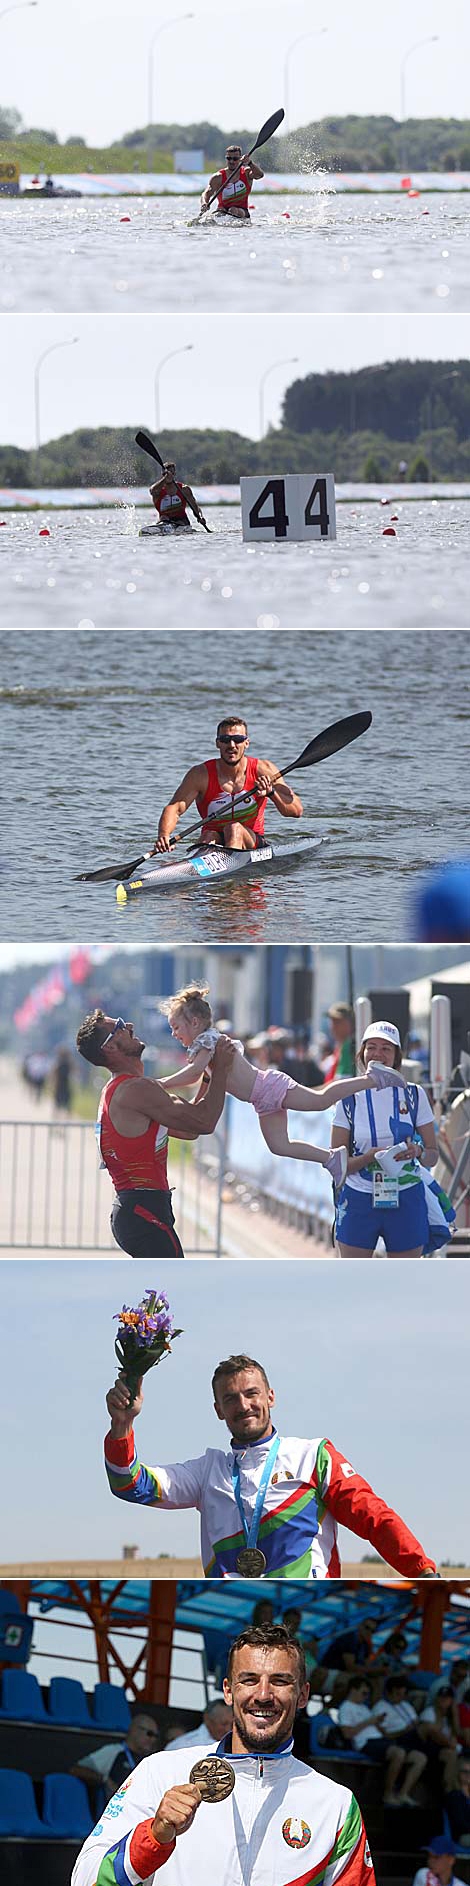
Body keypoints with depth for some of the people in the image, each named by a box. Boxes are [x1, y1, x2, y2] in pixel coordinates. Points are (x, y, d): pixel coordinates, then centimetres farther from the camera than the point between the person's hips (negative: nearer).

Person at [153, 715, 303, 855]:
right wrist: (163, 836, -34)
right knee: (209, 836, -31)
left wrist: (271, 792, -29)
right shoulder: (201, 774, -5)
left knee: (234, 829, -31)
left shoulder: (263, 770, -4)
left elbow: (297, 811, -10)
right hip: (212, 843, 1)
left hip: (253, 844, -1)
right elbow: (174, 809, -13)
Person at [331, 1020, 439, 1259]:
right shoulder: (349, 1100, 1)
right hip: (359, 1201, 0)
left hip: (406, 1202, 0)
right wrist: (370, 1157, -19)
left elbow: (433, 1155, 6)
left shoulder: (414, 1096, 2)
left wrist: (417, 1151, -18)